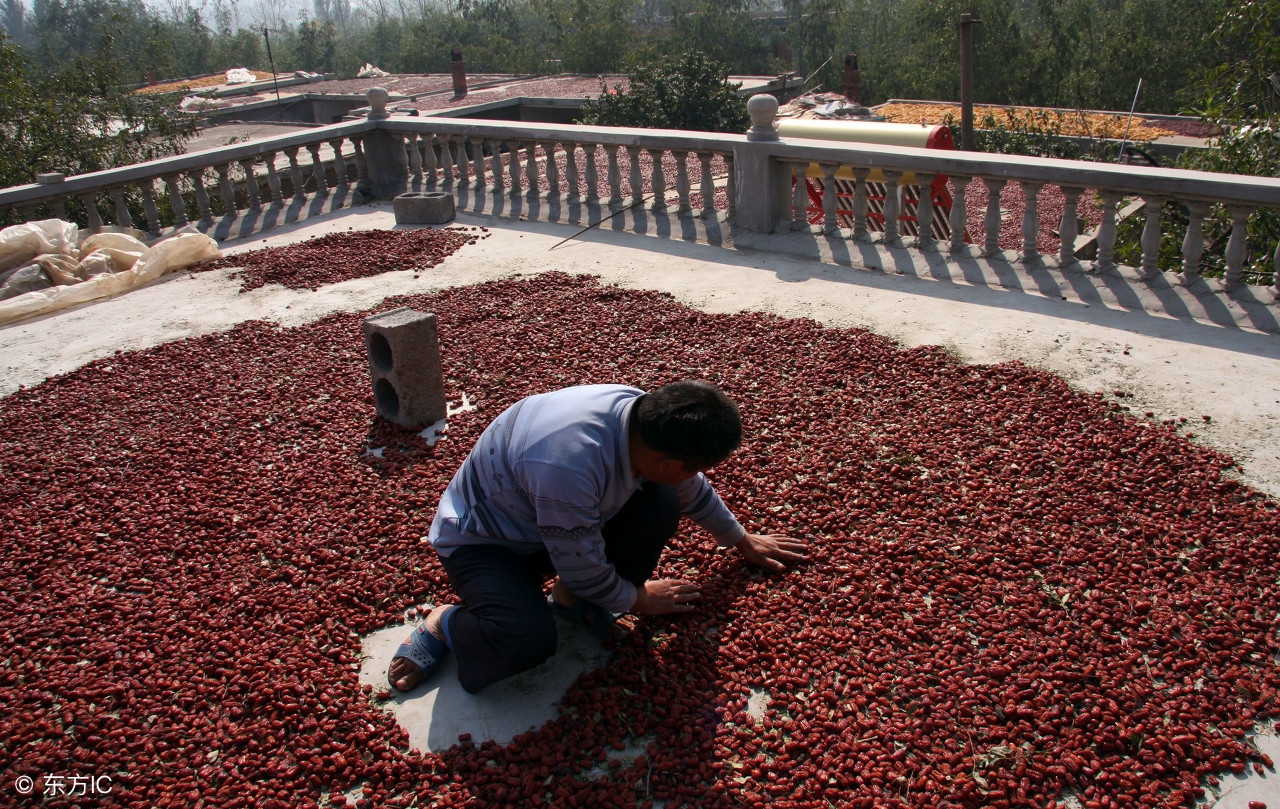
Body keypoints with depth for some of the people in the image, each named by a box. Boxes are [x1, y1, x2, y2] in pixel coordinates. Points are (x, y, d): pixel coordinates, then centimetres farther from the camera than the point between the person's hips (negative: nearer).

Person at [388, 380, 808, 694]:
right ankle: (446, 625, -1)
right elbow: (583, 568, -25)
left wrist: (743, 540, 19)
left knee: (661, 503, -17)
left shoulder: (646, 415, -19)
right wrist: (639, 598, -6)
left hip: (564, 519, 7)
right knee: (529, 641, -33)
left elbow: (693, 490, 5)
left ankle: (573, 599, 1)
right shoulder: (570, 465, -43)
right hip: (480, 540, -7)